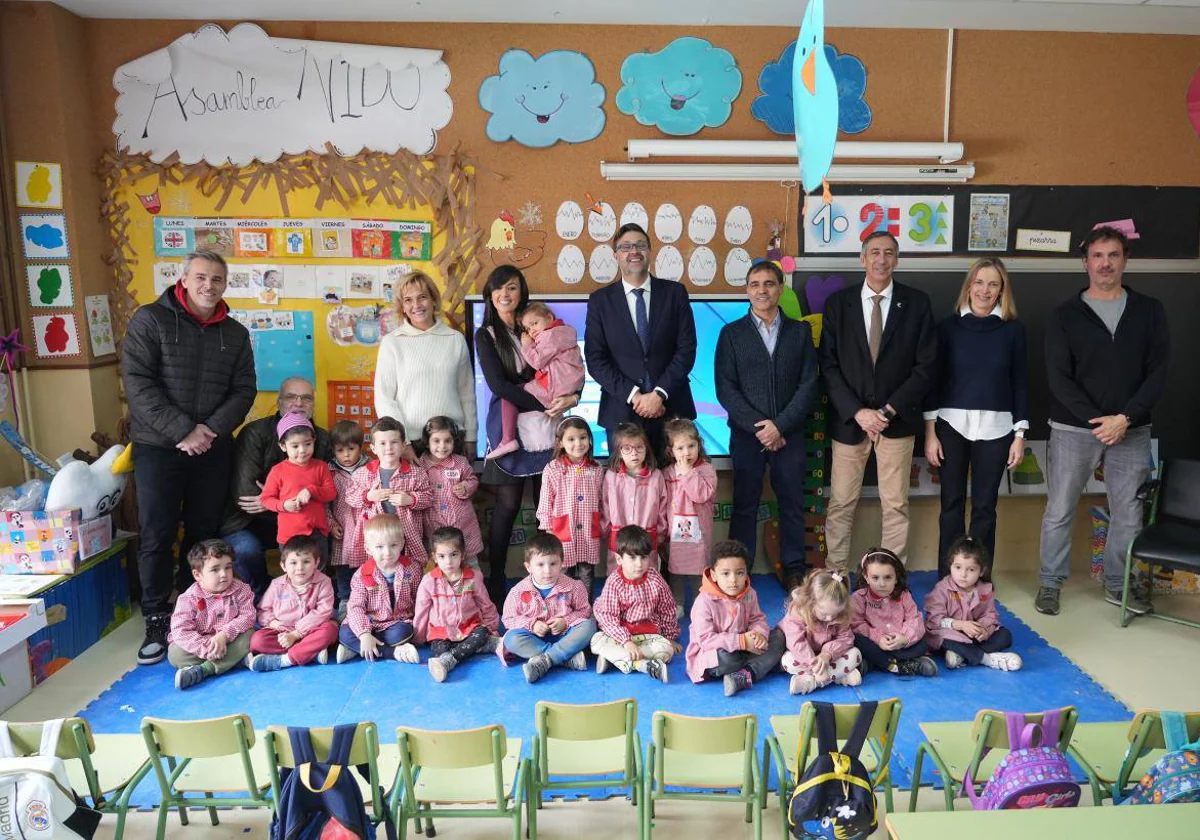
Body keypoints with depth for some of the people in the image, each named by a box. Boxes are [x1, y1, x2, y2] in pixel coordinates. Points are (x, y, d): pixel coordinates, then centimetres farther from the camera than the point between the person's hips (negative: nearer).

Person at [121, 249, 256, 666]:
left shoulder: (235, 333, 9)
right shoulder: (150, 319, -3)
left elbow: (243, 390, 5)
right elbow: (138, 383, -10)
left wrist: (210, 429, -11)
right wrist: (182, 430, -17)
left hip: (213, 449, 3)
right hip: (158, 447, -3)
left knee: (204, 532, 8)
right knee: (156, 535, 0)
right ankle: (157, 619, 12)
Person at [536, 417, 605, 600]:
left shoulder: (597, 470, 2)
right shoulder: (552, 470, -7)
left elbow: (602, 502, 9)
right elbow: (545, 504, -3)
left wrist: (603, 530, 11)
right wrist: (548, 532, -4)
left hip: (589, 534, 2)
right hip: (563, 533, -2)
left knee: (587, 575, 11)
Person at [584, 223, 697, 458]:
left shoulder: (675, 293, 4)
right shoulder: (600, 300, 4)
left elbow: (686, 349, -1)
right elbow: (595, 359, -2)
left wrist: (659, 394, -11)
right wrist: (633, 396, -12)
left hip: (671, 408, 1)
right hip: (621, 411, 0)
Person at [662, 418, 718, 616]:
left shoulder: (706, 470, -7)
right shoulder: (667, 473, 3)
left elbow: (702, 494, -22)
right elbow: (662, 502, 9)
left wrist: (688, 472, -21)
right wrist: (663, 527, 6)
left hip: (698, 531, -3)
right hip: (674, 530, 3)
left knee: (699, 570, 7)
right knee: (675, 569, 14)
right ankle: (676, 605, 27)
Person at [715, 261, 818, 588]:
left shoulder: (800, 331, 8)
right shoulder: (731, 333, 4)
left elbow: (808, 384, 1)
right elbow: (725, 388, -3)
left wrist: (780, 426, -10)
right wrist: (757, 426, -11)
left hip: (789, 434, 1)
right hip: (746, 435, -1)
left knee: (792, 504, 7)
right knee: (744, 506, 3)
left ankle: (794, 570, 19)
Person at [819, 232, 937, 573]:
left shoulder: (917, 303, 2)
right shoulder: (838, 302, 3)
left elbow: (926, 366, -1)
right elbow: (829, 365, -1)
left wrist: (889, 410, -10)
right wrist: (858, 412, -11)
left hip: (897, 419, 0)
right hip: (849, 419, 0)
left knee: (896, 505, 6)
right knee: (840, 504, 4)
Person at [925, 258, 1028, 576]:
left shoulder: (1013, 329, 3)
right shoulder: (949, 326, 2)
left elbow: (1019, 383, 5)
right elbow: (934, 379, 2)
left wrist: (1020, 435, 1)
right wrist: (930, 431, -2)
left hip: (995, 428, 1)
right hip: (951, 425, 0)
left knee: (985, 506, 6)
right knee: (952, 504, 4)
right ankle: (947, 579, 14)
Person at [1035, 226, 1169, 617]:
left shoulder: (1149, 311, 5)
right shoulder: (1066, 315, -1)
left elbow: (1157, 373, -1)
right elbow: (1059, 378, -7)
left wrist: (1125, 418, -14)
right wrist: (1097, 420, -15)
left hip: (1132, 432, 2)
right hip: (1073, 429, -2)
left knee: (1128, 513, 11)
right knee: (1059, 511, 5)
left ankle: (1117, 584, 29)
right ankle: (1050, 583, 19)